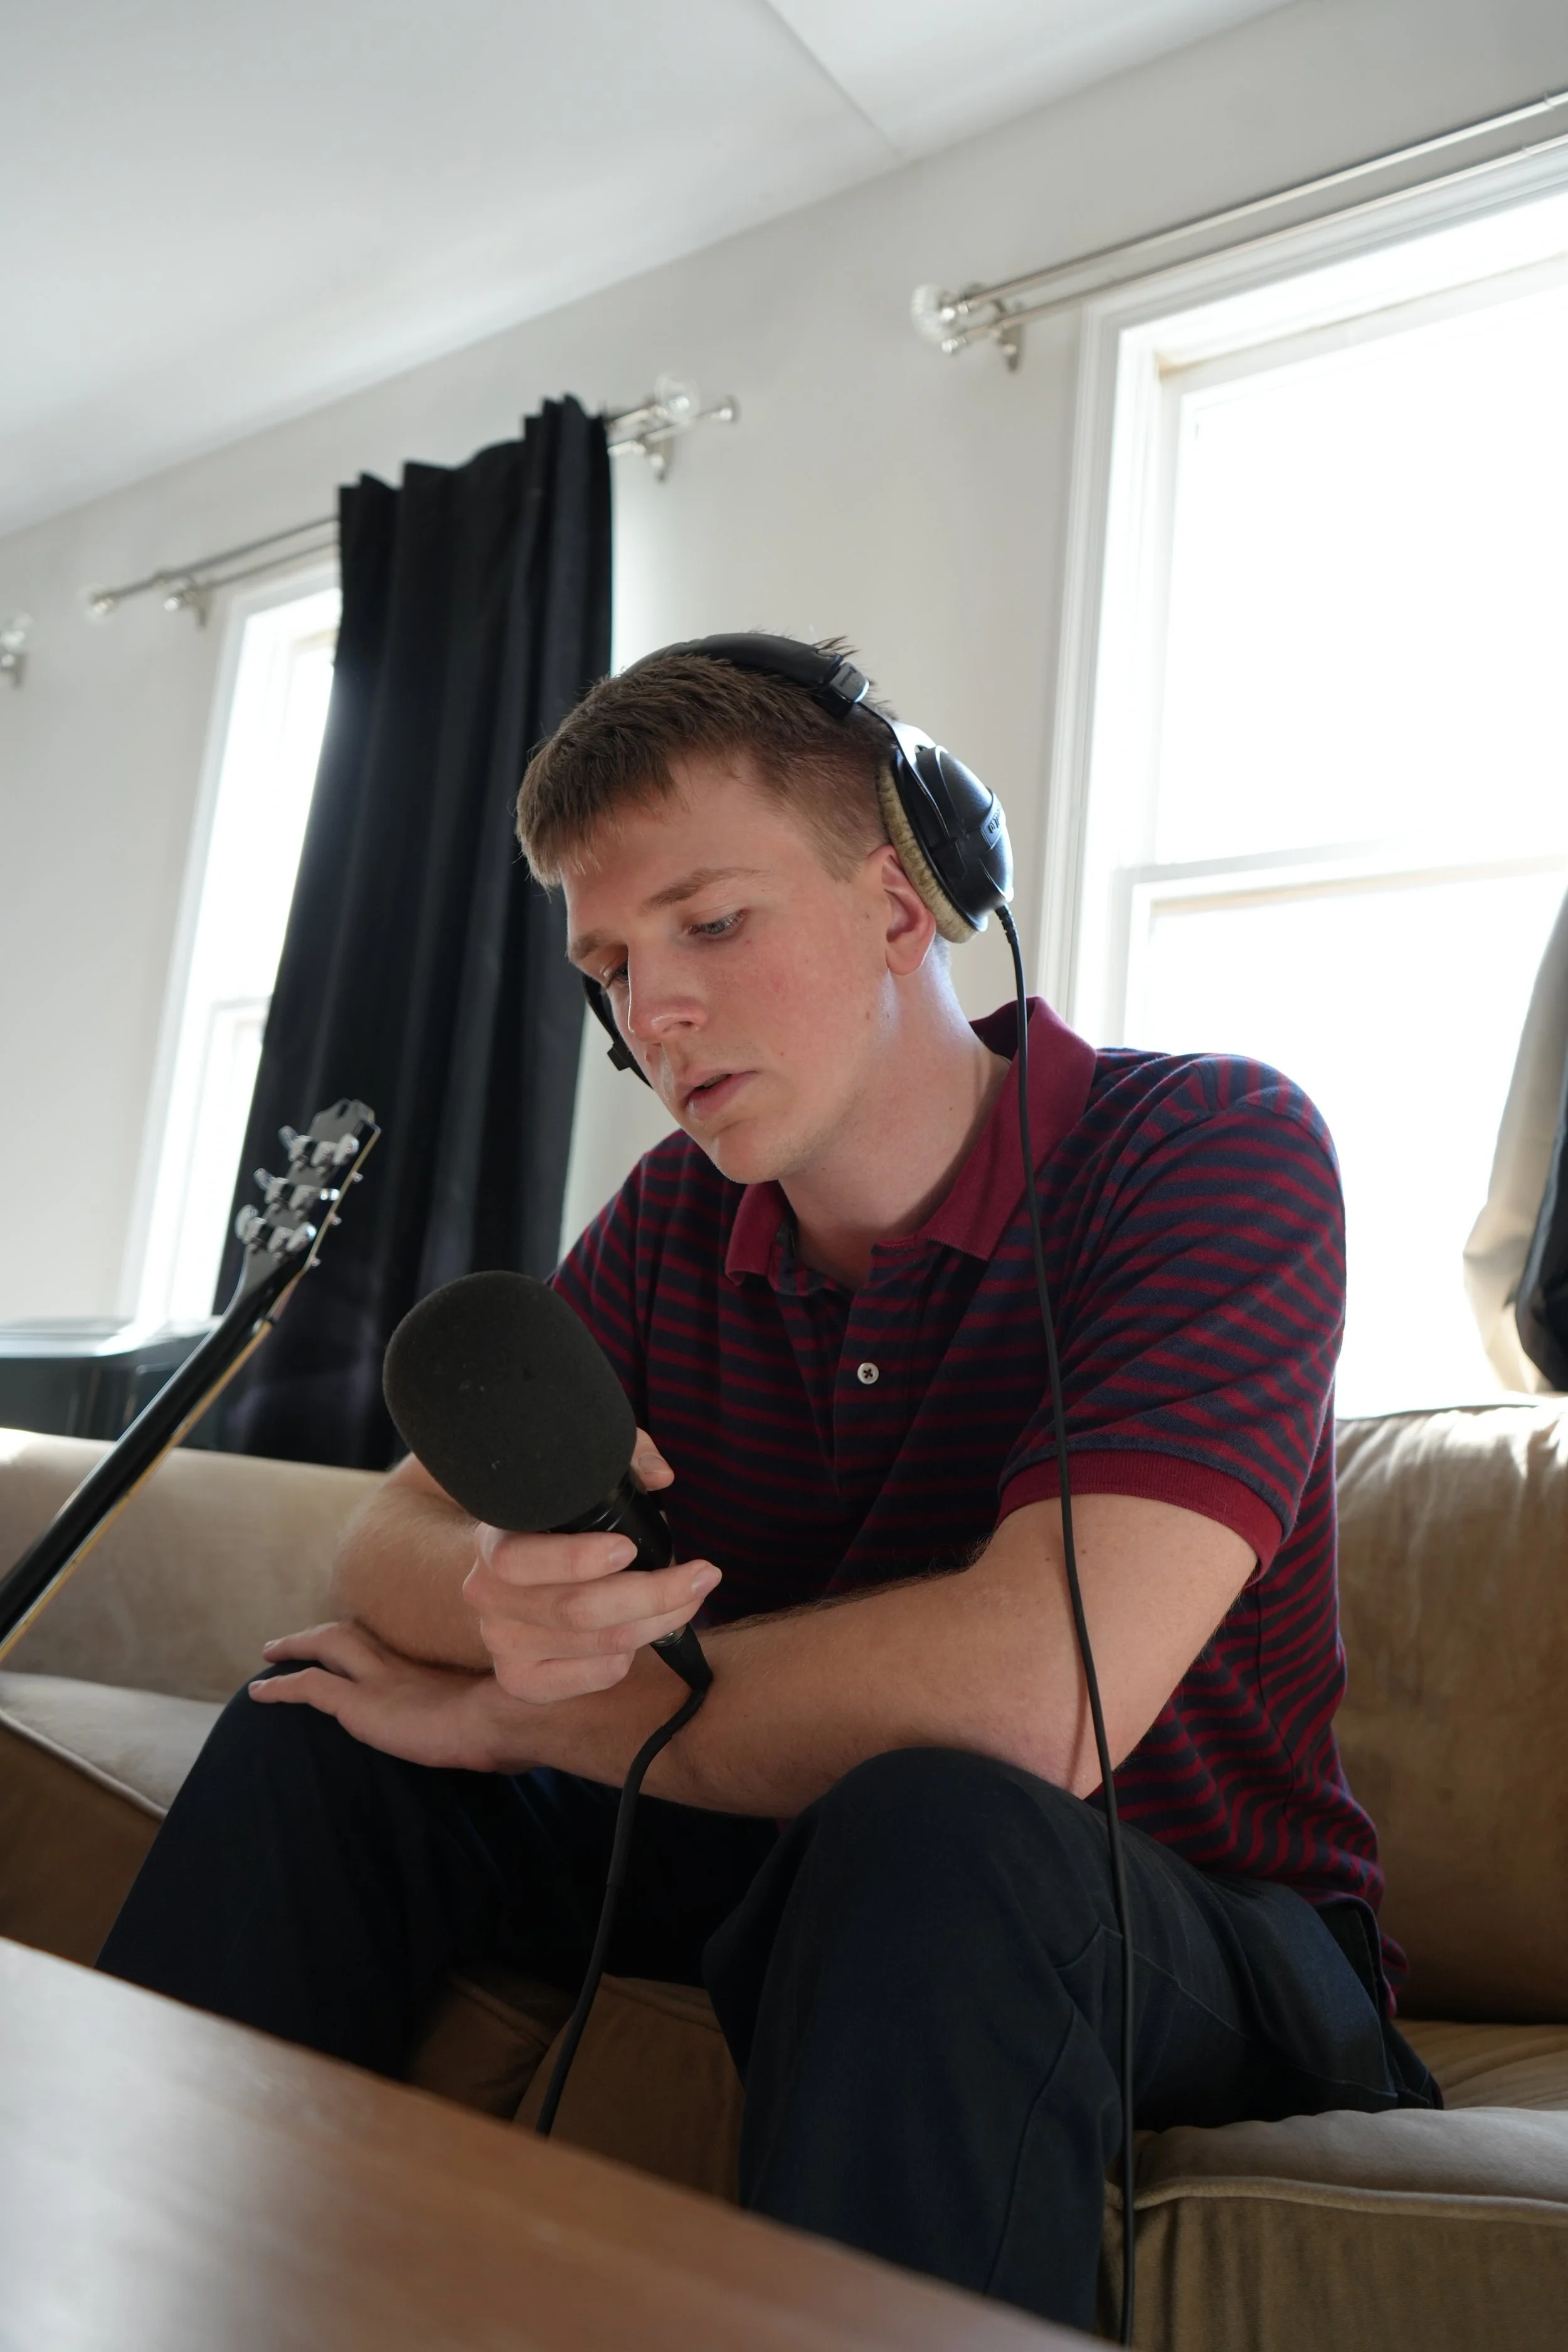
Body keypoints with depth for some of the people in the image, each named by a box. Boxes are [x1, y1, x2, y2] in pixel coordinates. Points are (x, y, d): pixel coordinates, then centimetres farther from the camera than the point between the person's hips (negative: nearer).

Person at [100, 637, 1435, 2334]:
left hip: (1193, 1922, -5)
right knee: (311, 1727, -5)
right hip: (778, 1860, 5)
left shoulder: (1214, 1149, -21)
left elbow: (1037, 1697, -34)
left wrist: (504, 1713, -20)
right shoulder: (679, 1211, -1)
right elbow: (389, 1544, -3)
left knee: (927, 1822, -38)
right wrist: (497, 1594, -31)